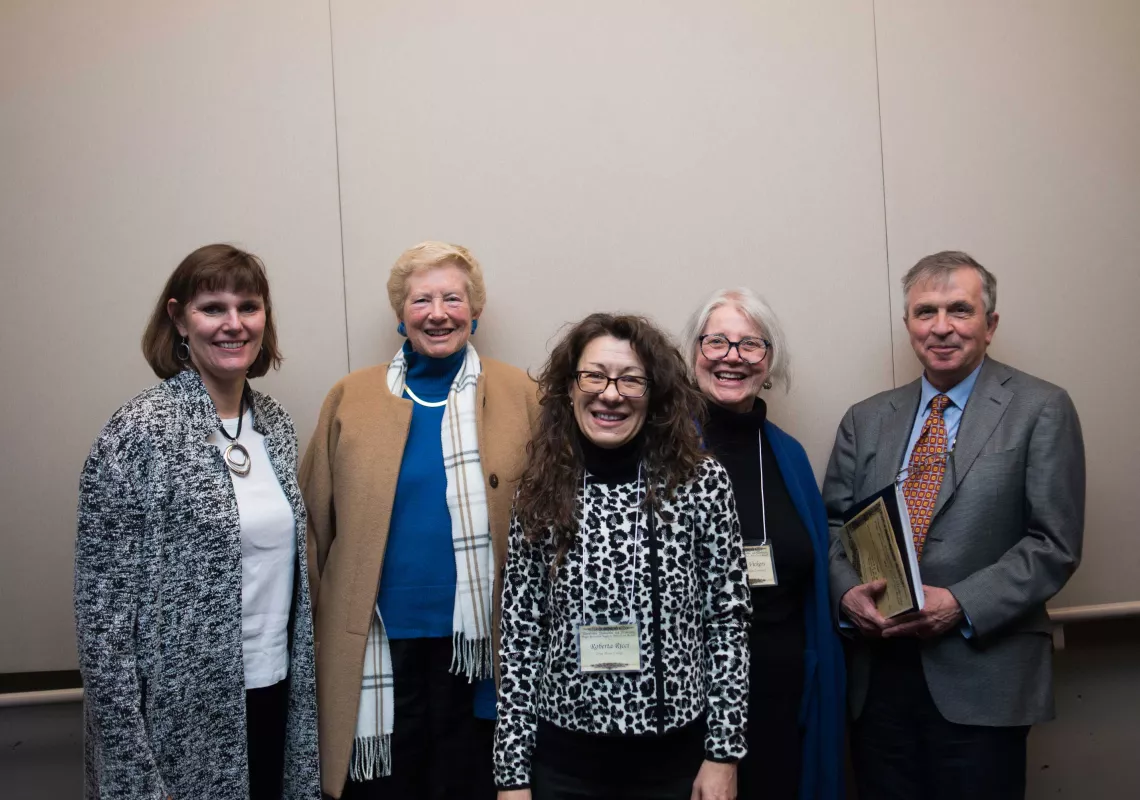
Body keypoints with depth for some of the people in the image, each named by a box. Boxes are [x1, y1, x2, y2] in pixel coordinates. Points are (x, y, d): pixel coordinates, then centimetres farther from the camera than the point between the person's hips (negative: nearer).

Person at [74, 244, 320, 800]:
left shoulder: (276, 425, 4)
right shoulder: (139, 433, -14)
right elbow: (103, 611, -14)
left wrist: (299, 682, 10)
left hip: (276, 692, 6)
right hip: (183, 714, -5)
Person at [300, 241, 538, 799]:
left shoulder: (520, 395, -1)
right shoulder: (351, 397, 2)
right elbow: (315, 523, 4)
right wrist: (312, 633, 1)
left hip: (479, 648, 0)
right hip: (376, 648, 1)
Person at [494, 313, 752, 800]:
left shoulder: (702, 482, -6)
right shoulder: (540, 493, -2)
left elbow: (729, 620, -2)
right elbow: (520, 635, -1)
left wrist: (724, 752, -4)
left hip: (676, 754, 0)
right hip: (564, 758, 1)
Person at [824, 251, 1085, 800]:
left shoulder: (1041, 411, -1)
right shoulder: (865, 420, 10)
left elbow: (1054, 543, -6)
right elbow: (833, 524, 9)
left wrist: (961, 605, -17)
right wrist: (847, 593, -11)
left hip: (981, 677, -3)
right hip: (878, 676, 3)